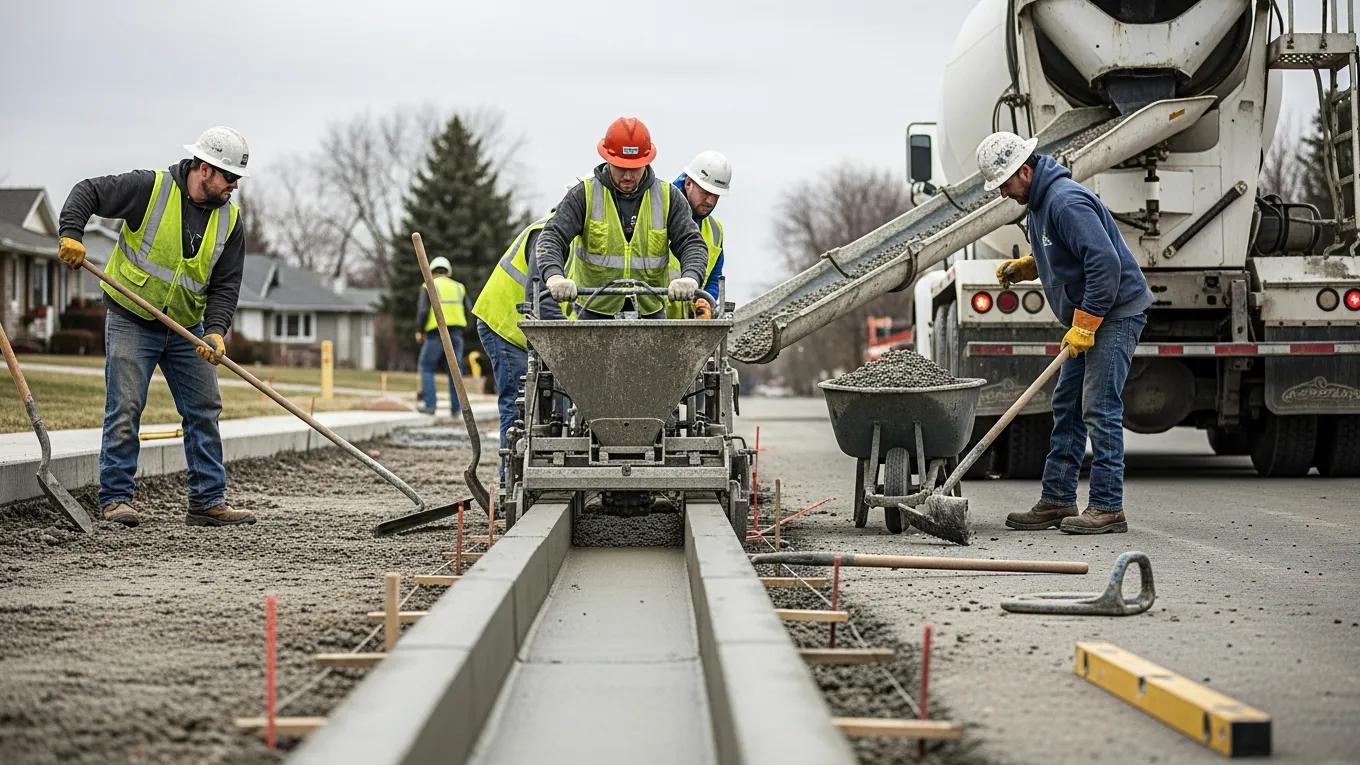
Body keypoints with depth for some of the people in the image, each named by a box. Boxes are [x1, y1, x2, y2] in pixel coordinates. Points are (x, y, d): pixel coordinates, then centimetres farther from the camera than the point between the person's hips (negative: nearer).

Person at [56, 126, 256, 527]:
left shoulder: (230, 220, -1)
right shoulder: (150, 188, -14)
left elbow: (225, 285, -2)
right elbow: (88, 192, -9)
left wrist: (215, 330, -17)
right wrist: (71, 234, -25)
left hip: (186, 329, 5)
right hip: (131, 322, -5)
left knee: (204, 411, 4)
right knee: (125, 411, -6)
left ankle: (208, 501, 10)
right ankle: (114, 498, 1)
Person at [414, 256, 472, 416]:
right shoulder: (459, 287, 14)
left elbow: (423, 310, -7)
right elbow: (469, 309, 7)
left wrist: (419, 331, 4)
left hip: (436, 331, -3)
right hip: (456, 331, 3)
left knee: (426, 367, 7)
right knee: (454, 369, 10)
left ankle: (429, 404, -2)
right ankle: (456, 407, 8)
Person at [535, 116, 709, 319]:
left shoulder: (668, 198, 2)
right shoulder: (584, 195, -3)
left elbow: (692, 243, -6)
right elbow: (552, 238, -12)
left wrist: (690, 278, -29)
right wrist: (554, 276, -35)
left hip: (650, 310, 1)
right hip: (595, 309, -1)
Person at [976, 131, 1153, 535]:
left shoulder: (1066, 201, -21)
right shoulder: (1039, 202, 13)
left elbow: (1105, 262, -27)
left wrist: (1084, 324, -24)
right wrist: (1025, 267, 10)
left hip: (1117, 312, -11)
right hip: (1089, 317, 11)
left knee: (1100, 409, -12)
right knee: (1066, 407, 11)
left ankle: (1108, 508, -10)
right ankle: (1057, 501, 15)